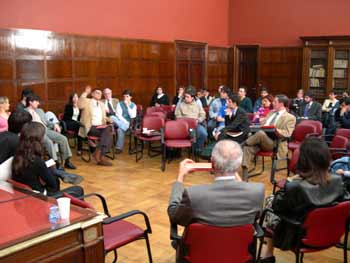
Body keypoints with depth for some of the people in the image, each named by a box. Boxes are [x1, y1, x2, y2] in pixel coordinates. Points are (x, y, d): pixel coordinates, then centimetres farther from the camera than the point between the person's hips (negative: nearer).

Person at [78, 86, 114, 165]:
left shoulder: (102, 104, 25)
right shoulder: (87, 102, 5)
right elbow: (79, 105, -18)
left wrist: (107, 119, 7)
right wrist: (85, 93, -25)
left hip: (101, 127, 6)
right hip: (90, 128, -6)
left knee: (109, 129, -28)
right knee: (108, 134, -28)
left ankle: (98, 153, -32)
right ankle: (101, 156, -25)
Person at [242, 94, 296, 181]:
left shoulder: (290, 118, 3)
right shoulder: (271, 113, 26)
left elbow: (287, 134, -11)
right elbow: (262, 124, 30)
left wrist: (275, 130, -24)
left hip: (274, 143, -6)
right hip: (261, 139, 6)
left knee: (261, 133, -36)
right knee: (248, 148, -25)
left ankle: (243, 144, -12)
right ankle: (244, 179, -29)